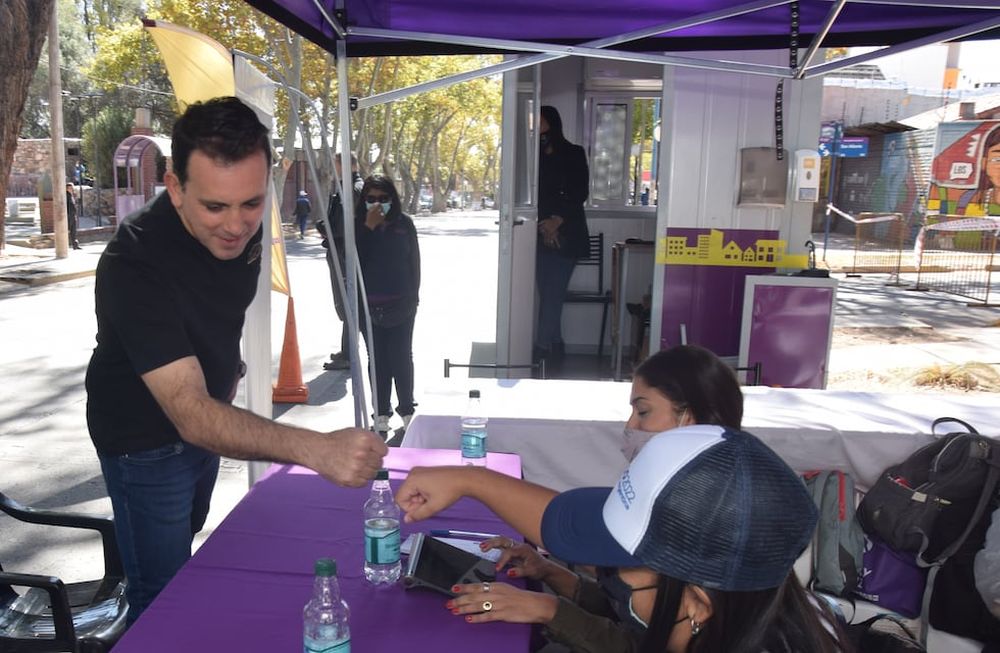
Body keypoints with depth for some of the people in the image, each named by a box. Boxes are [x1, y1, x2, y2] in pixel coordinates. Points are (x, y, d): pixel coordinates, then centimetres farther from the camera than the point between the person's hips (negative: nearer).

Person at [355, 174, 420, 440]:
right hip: (370, 306, 1)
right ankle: (381, 415, 14)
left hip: (401, 304, 0)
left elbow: (414, 261, 4)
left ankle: (407, 411, 18)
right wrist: (368, 227, -18)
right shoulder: (357, 225, -1)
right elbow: (354, 260, -12)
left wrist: (413, 297, 2)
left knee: (401, 358, 5)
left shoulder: (404, 223, 0)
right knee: (378, 360, 7)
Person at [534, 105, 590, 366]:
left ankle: (542, 346, -9)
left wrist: (558, 220, -13)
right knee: (547, 292, 3)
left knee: (553, 292, -10)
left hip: (566, 234, -4)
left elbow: (581, 192, -2)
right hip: (541, 234, 4)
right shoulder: (535, 156, 14)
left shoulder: (573, 154, 4)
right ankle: (555, 344, 12)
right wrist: (543, 225, -7)